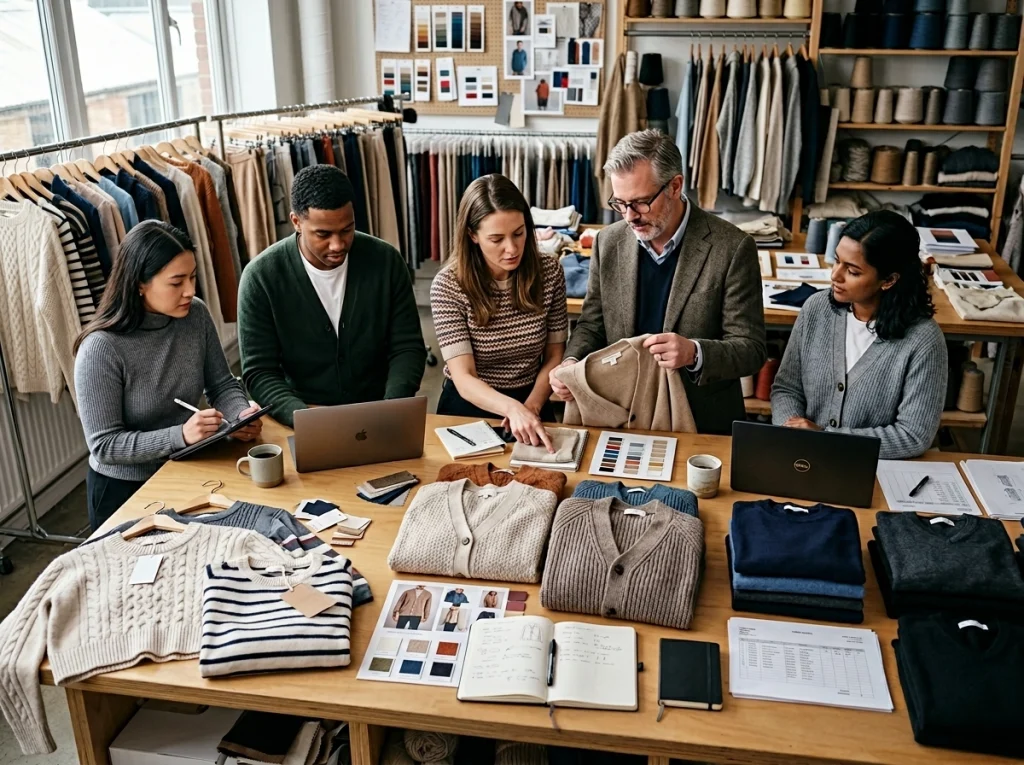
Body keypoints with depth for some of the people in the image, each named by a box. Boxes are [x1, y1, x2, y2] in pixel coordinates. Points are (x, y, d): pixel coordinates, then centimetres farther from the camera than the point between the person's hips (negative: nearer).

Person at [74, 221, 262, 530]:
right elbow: (104, 445, -19)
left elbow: (222, 385, 2)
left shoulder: (196, 315, -7)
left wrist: (242, 414, -19)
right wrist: (180, 435, -31)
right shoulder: (101, 348, -21)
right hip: (125, 490, -4)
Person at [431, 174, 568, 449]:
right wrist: (512, 408, -36)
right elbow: (463, 378, -19)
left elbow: (554, 356, 4)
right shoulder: (448, 285, -14)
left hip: (531, 403, 2)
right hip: (469, 408, -2)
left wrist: (530, 408, -12)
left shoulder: (549, 272, -5)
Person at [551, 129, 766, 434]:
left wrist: (694, 354, -27)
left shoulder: (731, 248, -10)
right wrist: (572, 362, -9)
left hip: (703, 422, -2)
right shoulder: (608, 242, 2)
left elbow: (750, 349, -8)